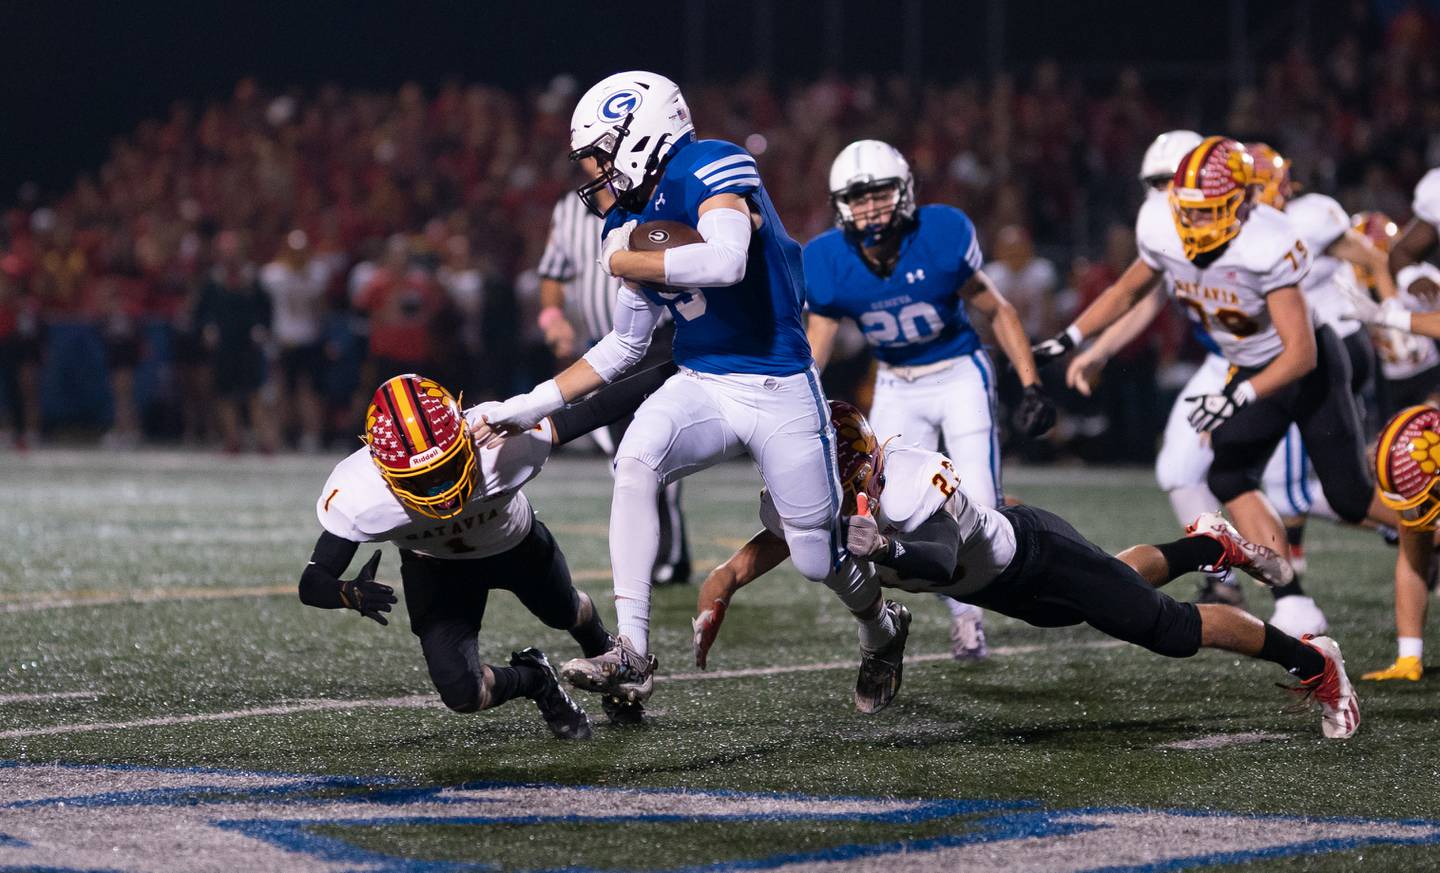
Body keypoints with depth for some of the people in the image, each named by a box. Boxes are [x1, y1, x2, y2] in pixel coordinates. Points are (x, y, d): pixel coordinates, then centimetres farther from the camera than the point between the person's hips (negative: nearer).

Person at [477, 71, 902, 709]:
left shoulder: (712, 169, -16)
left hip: (779, 390, -6)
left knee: (816, 556, 2)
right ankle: (632, 654, -26)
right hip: (701, 386, 6)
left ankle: (881, 632, 37)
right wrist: (529, 407, 10)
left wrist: (626, 262, -21)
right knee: (634, 463, -24)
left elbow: (726, 262, -36)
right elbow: (624, 346, 15)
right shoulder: (631, 220, 7)